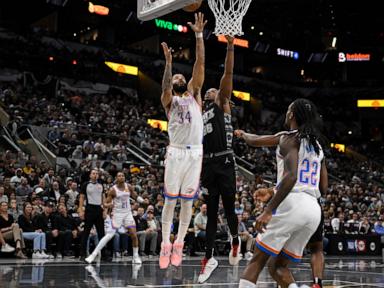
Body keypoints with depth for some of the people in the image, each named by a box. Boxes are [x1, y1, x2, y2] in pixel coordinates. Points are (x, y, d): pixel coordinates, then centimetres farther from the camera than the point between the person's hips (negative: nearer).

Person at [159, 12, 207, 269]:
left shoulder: (195, 94, 14)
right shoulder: (169, 100, 8)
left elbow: (200, 64, 3)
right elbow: (166, 88, -17)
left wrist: (199, 35, -4)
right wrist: (168, 62, -28)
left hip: (195, 152, 2)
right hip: (176, 152, -2)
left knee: (187, 201, 5)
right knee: (170, 200, 1)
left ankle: (179, 243, 13)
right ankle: (165, 244, 8)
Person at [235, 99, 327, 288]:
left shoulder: (289, 138, -3)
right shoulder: (317, 146, 21)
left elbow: (291, 176, -19)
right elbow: (323, 187, 23)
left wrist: (268, 210, -20)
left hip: (291, 204, -7)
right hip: (314, 209, 7)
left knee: (257, 260, 0)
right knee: (278, 266, 14)